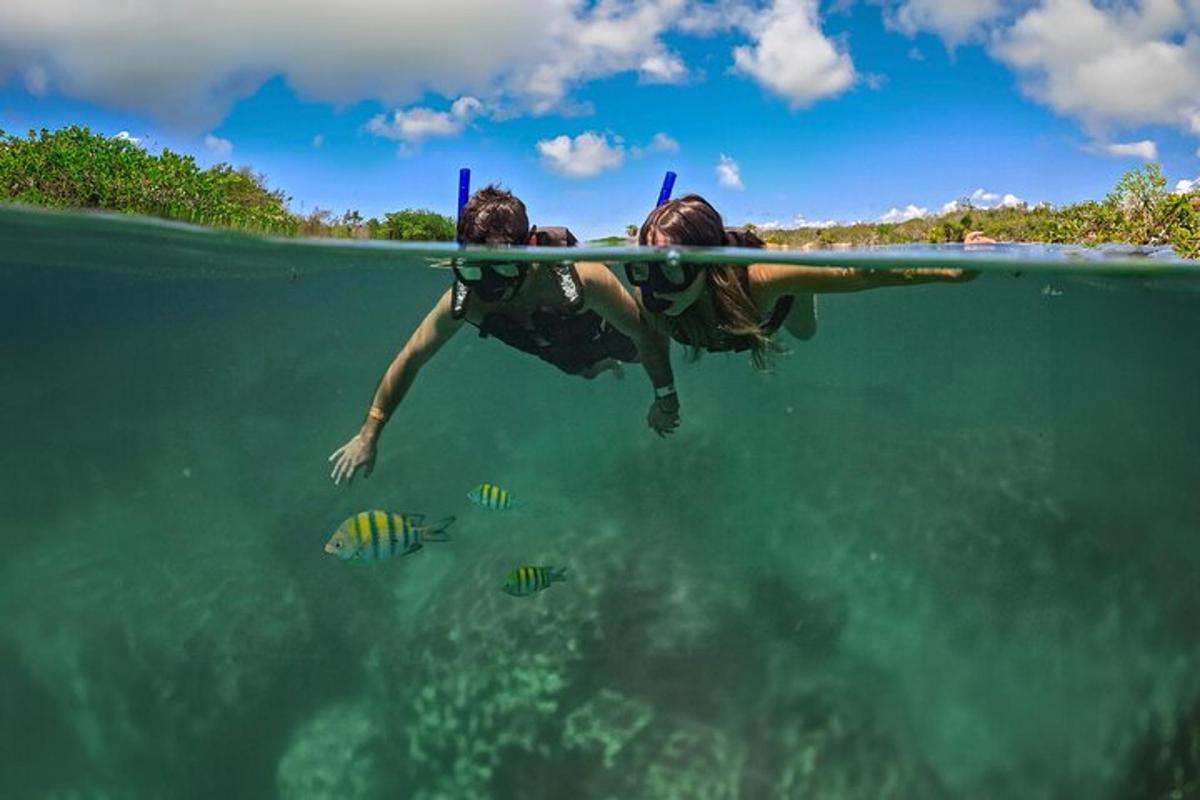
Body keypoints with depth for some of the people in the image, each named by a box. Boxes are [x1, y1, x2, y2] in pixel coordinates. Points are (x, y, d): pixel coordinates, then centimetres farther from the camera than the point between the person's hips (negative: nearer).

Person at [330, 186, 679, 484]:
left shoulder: (581, 277, -50)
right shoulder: (463, 300, -39)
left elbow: (646, 334, -36)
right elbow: (410, 360, -26)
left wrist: (665, 399, -25)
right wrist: (368, 435, -23)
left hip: (606, 332, -3)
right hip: (561, 351, 3)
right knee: (586, 372, 35)